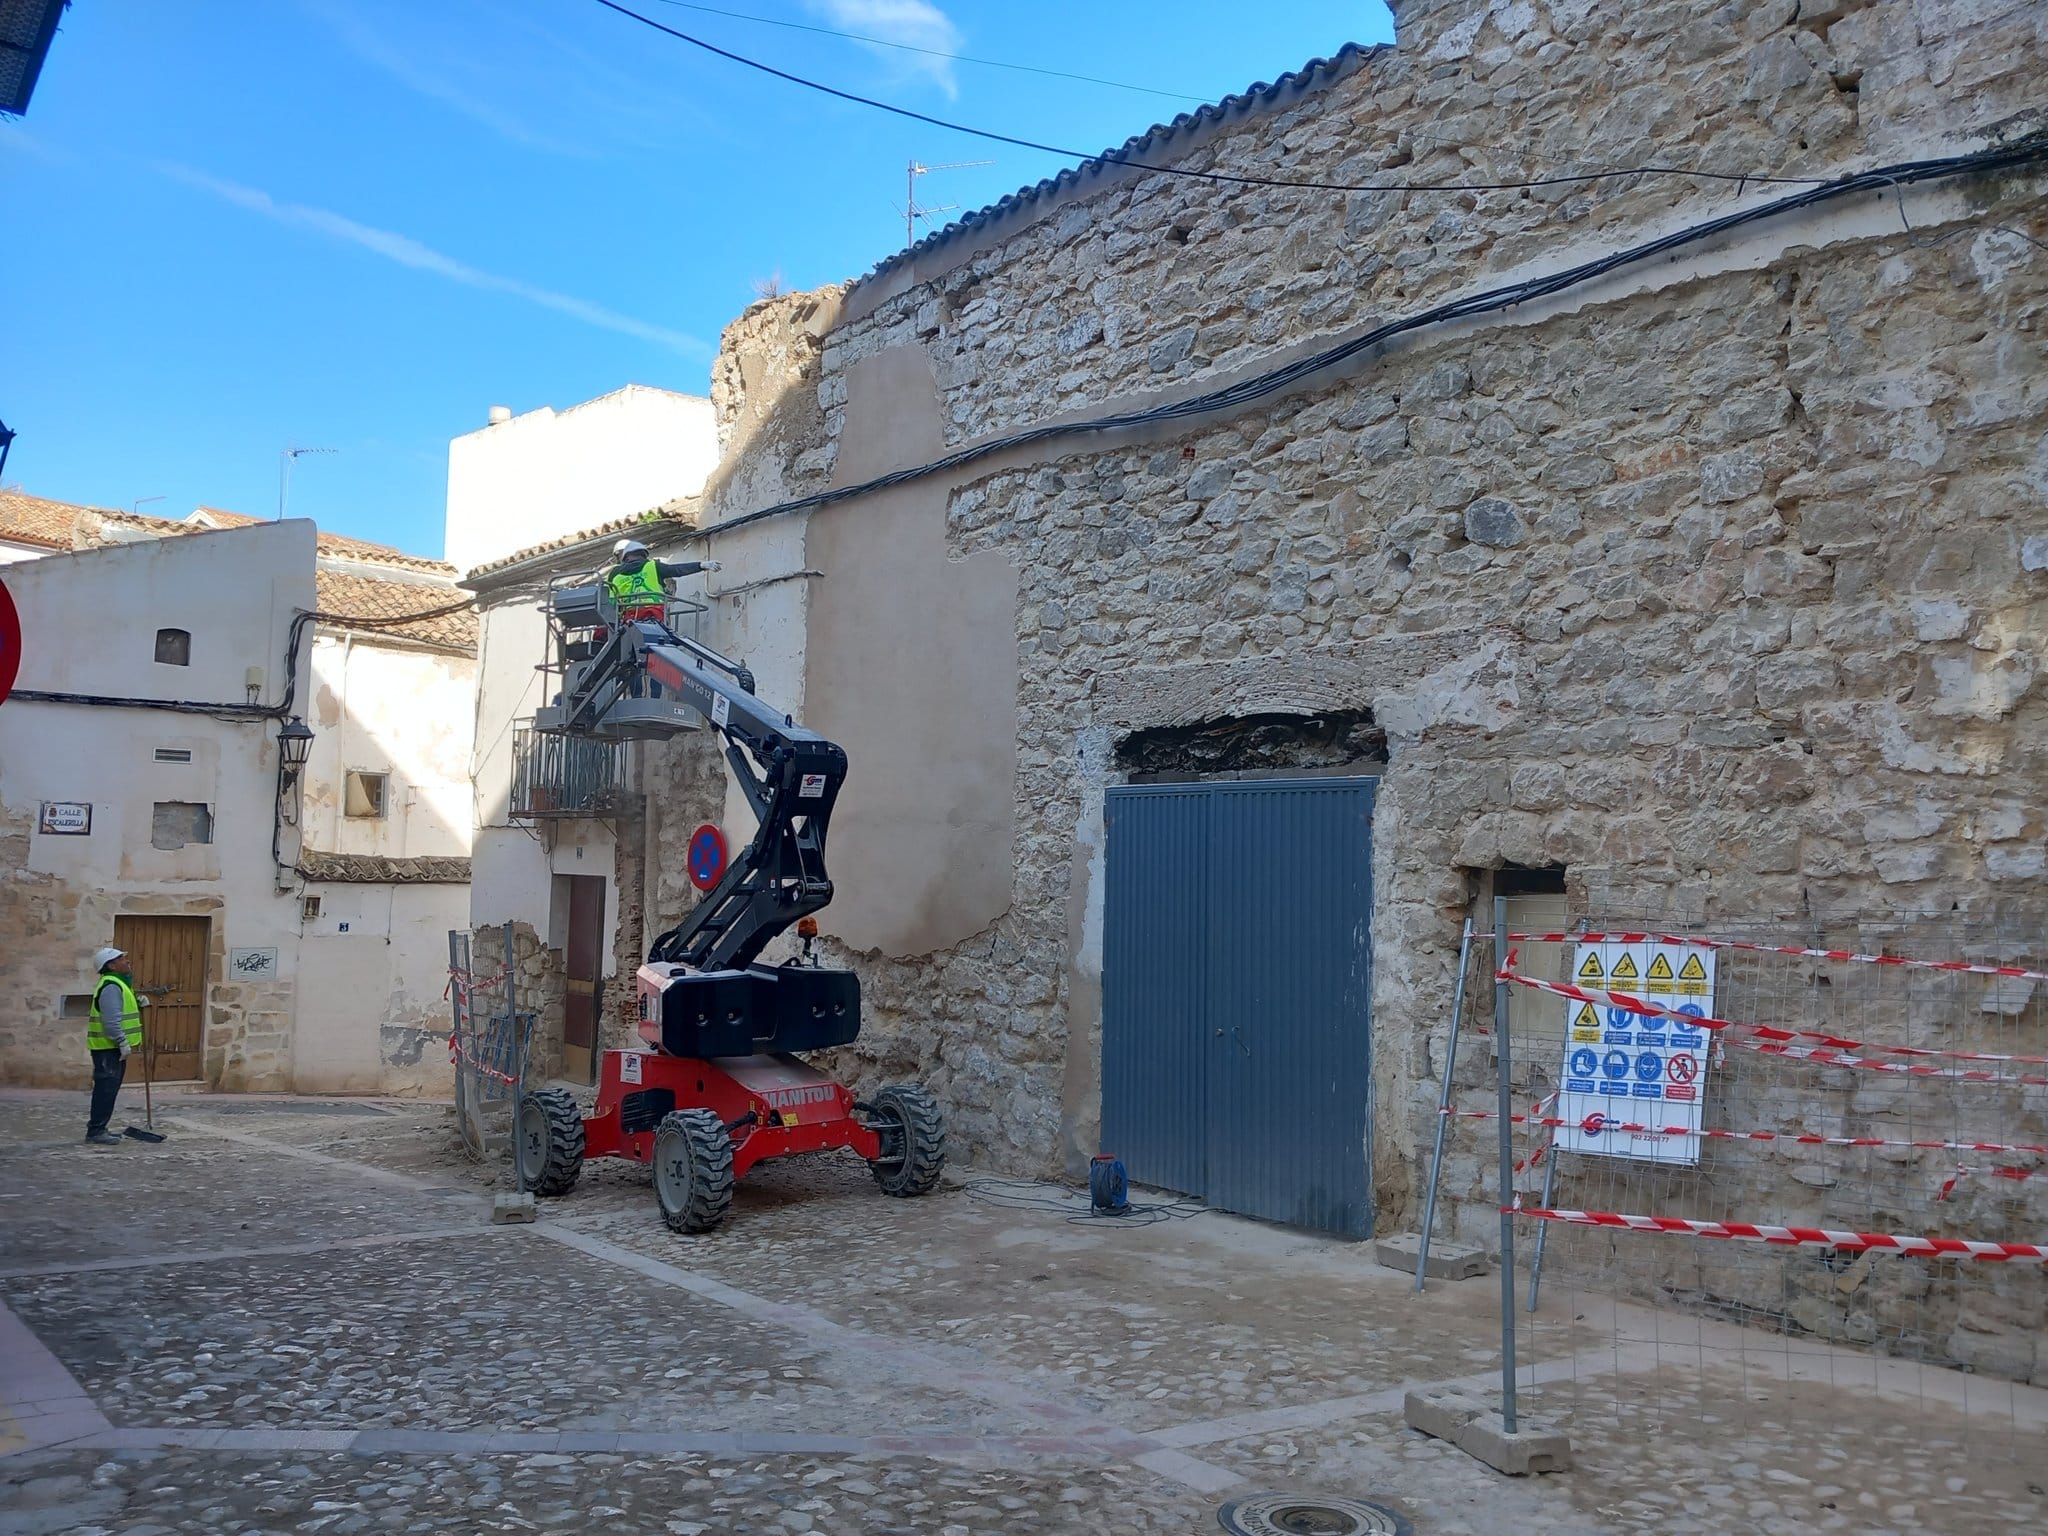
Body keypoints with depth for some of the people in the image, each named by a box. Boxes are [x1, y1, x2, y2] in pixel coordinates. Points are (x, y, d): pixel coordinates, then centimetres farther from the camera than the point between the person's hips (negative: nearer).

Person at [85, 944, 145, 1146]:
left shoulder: (118, 983, 18)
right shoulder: (110, 986, -17)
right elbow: (111, 1019, -24)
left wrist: (138, 1004, 10)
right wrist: (123, 1042, -23)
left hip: (113, 1047, 11)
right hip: (108, 1047, -11)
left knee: (109, 1088, 15)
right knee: (106, 1088, -8)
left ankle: (98, 1128, 22)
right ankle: (96, 1131, -5)